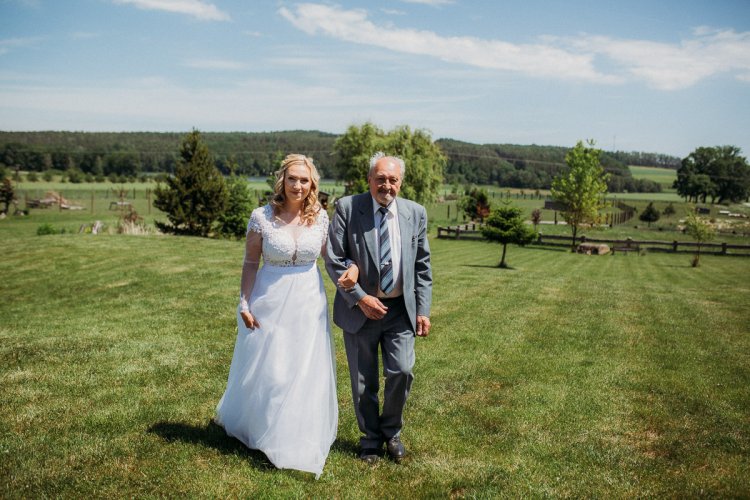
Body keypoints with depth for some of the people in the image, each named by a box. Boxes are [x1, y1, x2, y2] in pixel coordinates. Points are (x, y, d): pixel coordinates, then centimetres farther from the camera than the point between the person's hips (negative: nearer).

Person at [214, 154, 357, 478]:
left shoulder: (320, 217, -3)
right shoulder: (262, 216, -9)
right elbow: (250, 263, -3)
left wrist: (352, 266, -12)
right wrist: (244, 304, -6)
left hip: (308, 303, 2)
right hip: (270, 302, -2)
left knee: (306, 371, 9)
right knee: (265, 370, 9)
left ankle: (299, 440, 30)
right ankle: (258, 429, 36)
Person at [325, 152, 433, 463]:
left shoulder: (415, 213, 2)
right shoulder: (347, 208, -7)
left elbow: (422, 266, 7)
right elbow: (334, 260, -8)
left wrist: (423, 310, 1)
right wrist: (360, 298, -14)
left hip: (400, 309, 2)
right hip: (360, 308, -2)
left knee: (402, 371, -5)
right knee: (363, 381, 8)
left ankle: (391, 431, 23)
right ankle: (371, 438, 31)